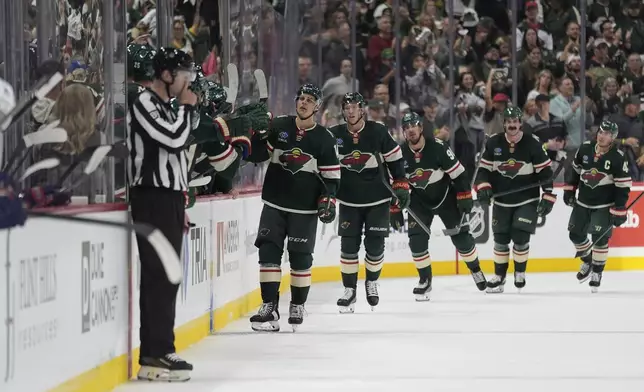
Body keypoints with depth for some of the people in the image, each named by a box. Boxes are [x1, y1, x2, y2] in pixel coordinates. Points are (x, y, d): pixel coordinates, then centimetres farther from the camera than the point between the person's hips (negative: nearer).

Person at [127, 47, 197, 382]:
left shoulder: (165, 106, 19)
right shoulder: (144, 103, -11)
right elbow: (174, 138, -23)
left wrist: (180, 206, 23)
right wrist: (186, 107, -6)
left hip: (168, 197, 10)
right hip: (152, 199, -10)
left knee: (168, 277, 12)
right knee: (158, 276, -13)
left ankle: (162, 350, 18)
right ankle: (152, 358, -15)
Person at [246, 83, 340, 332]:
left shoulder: (324, 139, -2)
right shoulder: (278, 127, 2)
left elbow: (331, 175, 0)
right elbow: (257, 154, 1)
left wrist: (328, 199, -13)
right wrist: (257, 135, -16)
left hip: (305, 209, -1)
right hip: (274, 204, 1)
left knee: (300, 257, 2)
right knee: (269, 253, -7)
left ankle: (297, 307, 18)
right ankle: (269, 308, -5)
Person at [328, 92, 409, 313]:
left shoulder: (378, 132, -9)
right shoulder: (335, 136, -5)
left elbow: (394, 159, 1)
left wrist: (401, 185, -2)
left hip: (377, 199, -1)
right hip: (349, 201, 1)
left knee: (375, 245, -2)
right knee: (349, 246, -3)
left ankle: (371, 283, 23)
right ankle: (349, 290, 8)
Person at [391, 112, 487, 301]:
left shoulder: (438, 147, -22)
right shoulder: (400, 154, -12)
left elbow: (459, 174, -16)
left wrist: (465, 199, -17)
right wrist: (395, 210, -4)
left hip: (446, 197, -2)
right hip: (419, 201, 2)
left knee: (461, 237, -2)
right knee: (417, 240, -11)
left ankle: (475, 270, 23)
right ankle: (425, 280, 5)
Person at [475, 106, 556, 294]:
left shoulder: (533, 144, -11)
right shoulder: (493, 143, -4)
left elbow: (545, 172, -7)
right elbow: (484, 169, 3)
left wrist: (548, 197, -10)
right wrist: (483, 188, -12)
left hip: (527, 201, -3)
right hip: (502, 201, 3)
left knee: (520, 238, -11)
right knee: (500, 239, 3)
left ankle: (520, 272, 12)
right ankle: (499, 276, 17)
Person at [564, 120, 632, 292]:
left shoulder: (618, 157, -16)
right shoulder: (585, 149, -4)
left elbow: (623, 186, -14)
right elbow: (575, 170, 12)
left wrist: (619, 210, -17)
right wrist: (569, 190, 10)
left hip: (604, 205, -5)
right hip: (582, 202, 5)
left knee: (600, 238, -12)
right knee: (576, 234, 8)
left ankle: (597, 272, 4)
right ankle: (588, 261, 34)